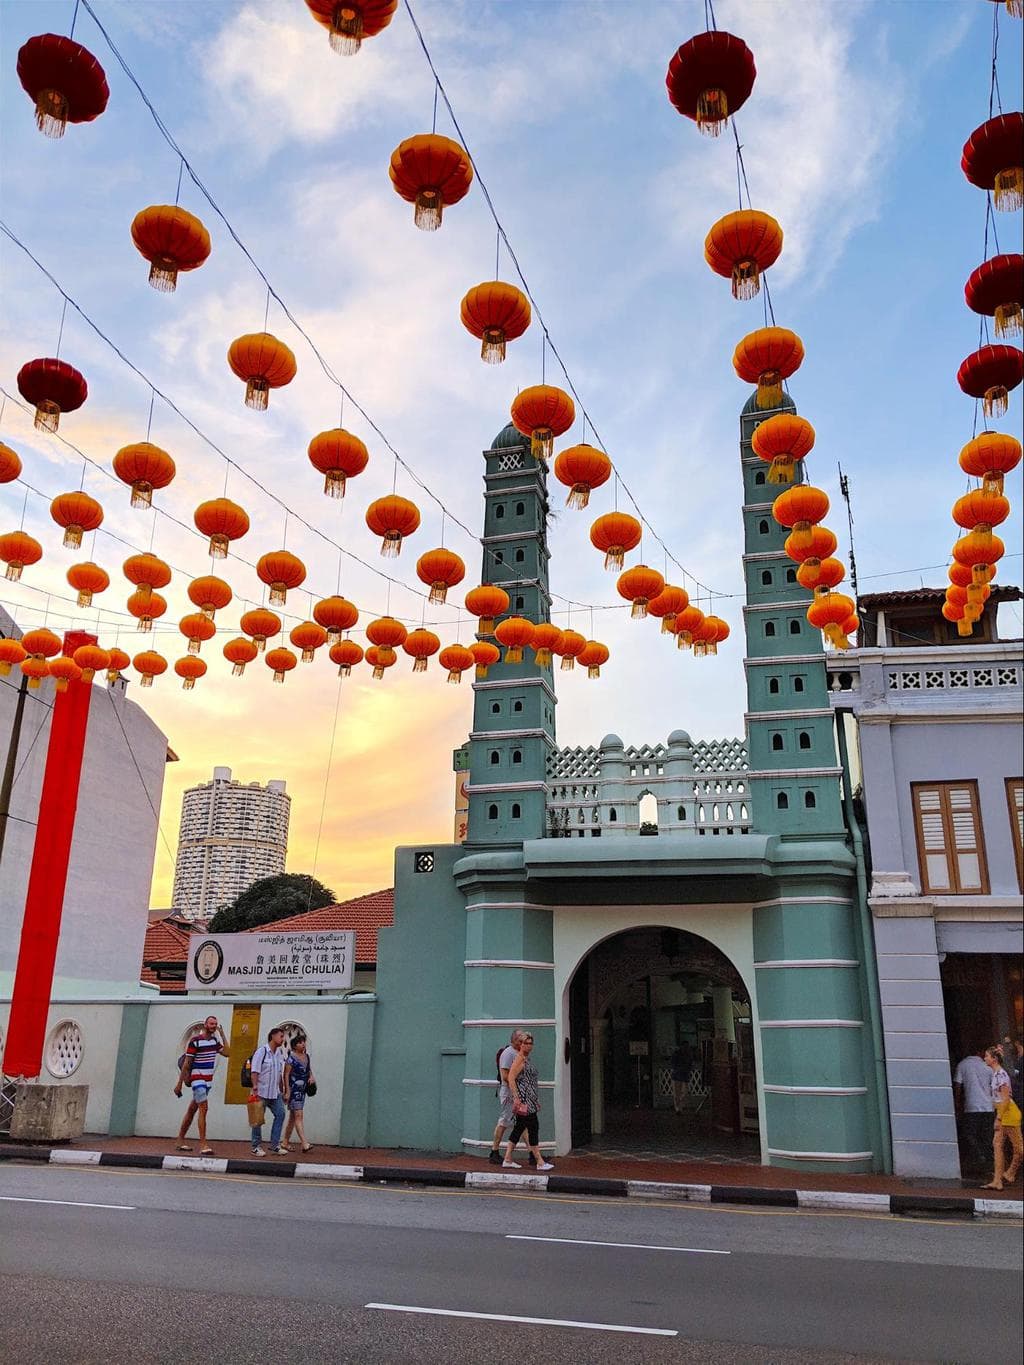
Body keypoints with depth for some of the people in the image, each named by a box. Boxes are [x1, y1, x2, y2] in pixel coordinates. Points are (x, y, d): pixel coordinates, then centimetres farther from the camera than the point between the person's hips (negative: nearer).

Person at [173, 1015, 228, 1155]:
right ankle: (203, 1144, -18)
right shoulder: (195, 1041, -12)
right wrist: (179, 1083, -10)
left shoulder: (215, 1040, 10)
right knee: (204, 1108, -17)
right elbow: (186, 1063, -10)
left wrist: (222, 1035, 5)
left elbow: (226, 1053, 4)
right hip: (198, 1079, -7)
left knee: (192, 1110, 14)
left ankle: (180, 1140, 24)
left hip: (208, 1080, 7)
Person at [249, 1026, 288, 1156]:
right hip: (261, 1092, -7)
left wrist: (282, 1090, 18)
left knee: (280, 1113, -2)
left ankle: (275, 1144, 4)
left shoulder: (280, 1053, 12)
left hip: (275, 1092, 7)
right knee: (258, 1119, 2)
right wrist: (255, 1088, -20)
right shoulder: (261, 1051, -9)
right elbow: (254, 1071, -14)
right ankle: (256, 1147, 11)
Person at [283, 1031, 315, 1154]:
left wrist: (312, 1077, 0)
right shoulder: (291, 1058, -11)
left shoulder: (306, 1056, 11)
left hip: (302, 1090, 8)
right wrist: (287, 1091, -17)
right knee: (299, 1115, -13)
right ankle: (304, 1144, -19)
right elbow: (286, 1075, -12)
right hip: (293, 1089, -8)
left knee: (293, 1117, 13)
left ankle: (285, 1142, 22)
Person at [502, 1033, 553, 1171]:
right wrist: (516, 1097, -23)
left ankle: (508, 1159, 16)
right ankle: (540, 1162, -3)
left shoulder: (527, 1059, 17)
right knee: (533, 1127, -7)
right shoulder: (519, 1059, -12)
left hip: (530, 1101, 10)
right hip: (524, 1100, -10)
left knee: (519, 1128, 11)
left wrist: (536, 1101, 26)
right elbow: (511, 1078, -19)